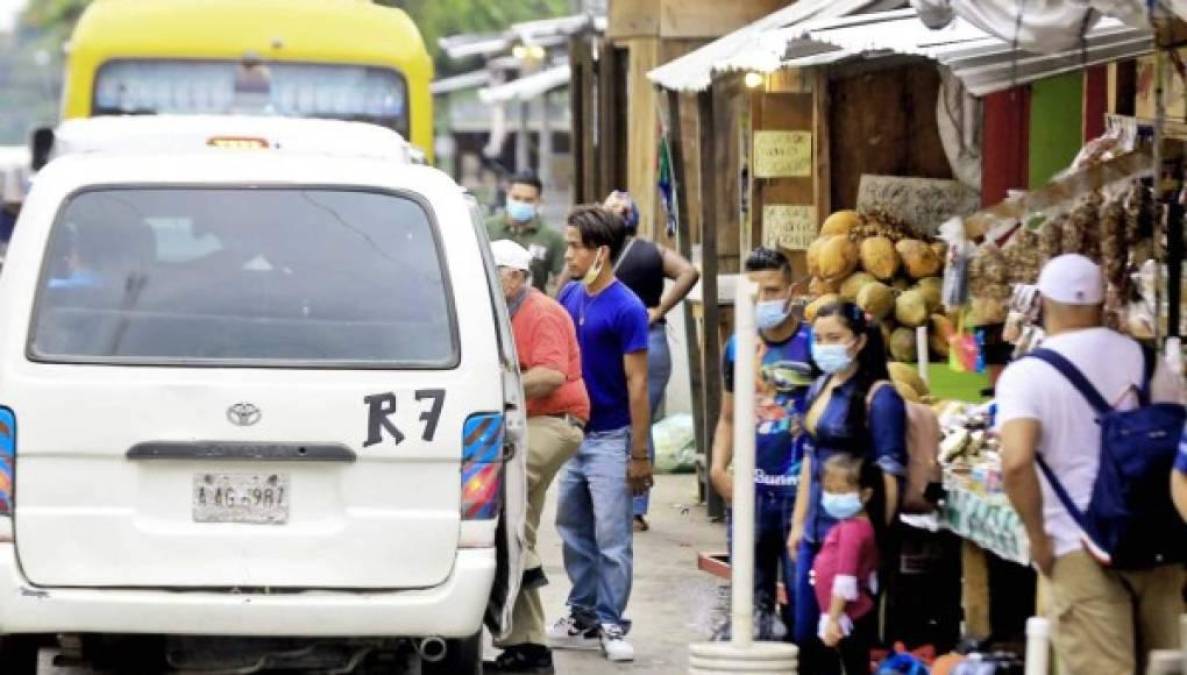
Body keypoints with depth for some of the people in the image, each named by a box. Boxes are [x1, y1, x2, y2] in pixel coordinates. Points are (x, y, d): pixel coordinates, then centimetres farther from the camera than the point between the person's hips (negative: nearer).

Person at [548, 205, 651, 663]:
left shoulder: (626, 309, -14)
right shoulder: (569, 297, 6)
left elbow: (637, 383, -14)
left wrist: (639, 454, -15)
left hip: (610, 439, -7)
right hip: (573, 434, 7)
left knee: (611, 539, -3)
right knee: (575, 534, 13)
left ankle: (611, 625, 2)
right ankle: (583, 618, 22)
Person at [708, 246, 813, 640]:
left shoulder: (814, 345, -5)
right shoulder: (738, 347, 9)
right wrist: (718, 466, 0)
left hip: (800, 488, -4)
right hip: (752, 488, 4)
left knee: (801, 591, -3)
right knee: (751, 594, 8)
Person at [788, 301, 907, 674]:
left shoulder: (877, 396, -12)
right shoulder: (821, 388, 11)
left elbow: (889, 475, -14)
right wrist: (798, 523, 18)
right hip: (816, 532, 8)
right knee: (807, 639, 12)